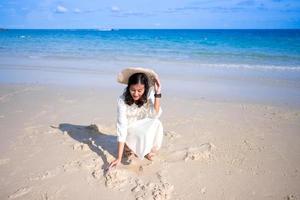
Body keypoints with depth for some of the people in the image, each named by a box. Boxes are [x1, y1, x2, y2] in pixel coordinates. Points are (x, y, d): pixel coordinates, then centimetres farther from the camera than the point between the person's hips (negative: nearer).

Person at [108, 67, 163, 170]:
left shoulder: (149, 93, -20)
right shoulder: (122, 100, -28)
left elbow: (155, 115, -29)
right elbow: (121, 127, -31)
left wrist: (158, 93, -37)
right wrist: (119, 158, -33)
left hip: (145, 126, 3)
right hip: (130, 130, -3)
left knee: (157, 124, -26)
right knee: (143, 135, -31)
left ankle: (150, 149, 0)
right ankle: (128, 147, 1)